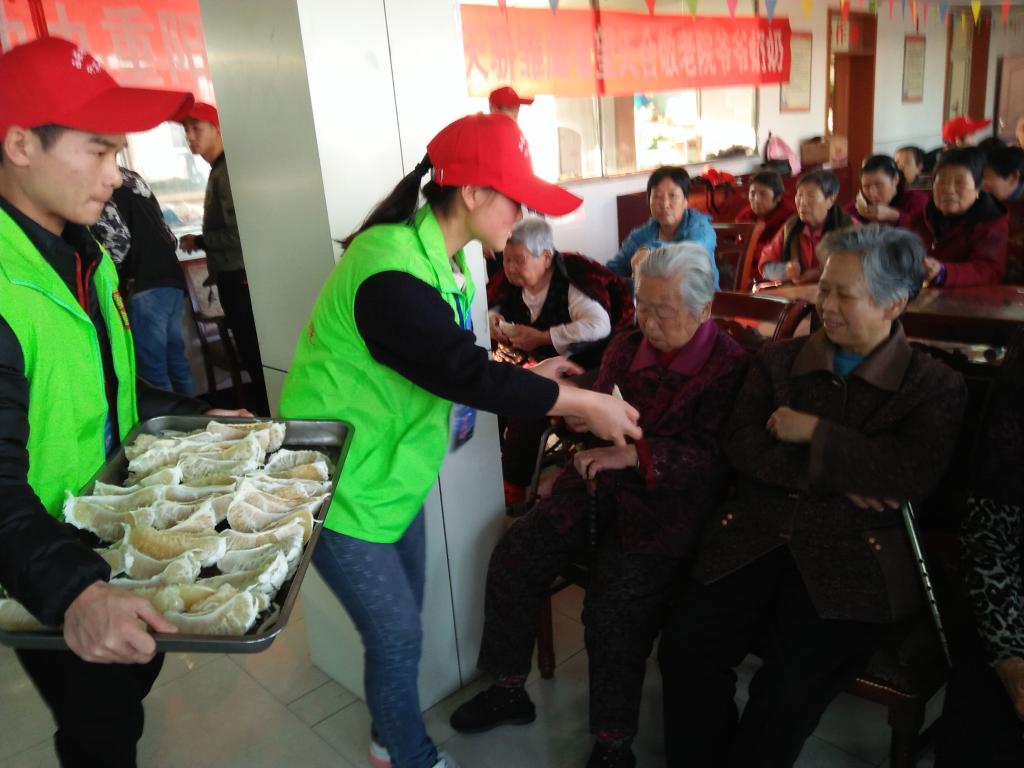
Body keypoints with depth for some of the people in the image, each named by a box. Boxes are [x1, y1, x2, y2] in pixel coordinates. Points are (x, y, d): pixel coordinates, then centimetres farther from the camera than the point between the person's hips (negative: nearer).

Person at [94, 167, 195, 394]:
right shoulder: (131, 177, 21)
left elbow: (118, 238, -13)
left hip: (144, 286, -9)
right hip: (171, 278, 9)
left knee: (152, 368, -3)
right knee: (175, 358, 15)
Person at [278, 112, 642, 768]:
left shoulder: (437, 256, 3)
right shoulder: (391, 274, -29)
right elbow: (463, 372, -30)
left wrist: (528, 375, 2)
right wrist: (583, 405, -22)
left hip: (392, 471, 9)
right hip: (342, 486, -9)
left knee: (400, 623, 21)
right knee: (397, 637, 4)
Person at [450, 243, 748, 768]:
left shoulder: (730, 365, -10)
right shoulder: (626, 347, 8)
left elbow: (716, 458, -18)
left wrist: (635, 453, -27)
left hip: (669, 500, -6)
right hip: (600, 484, 6)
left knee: (614, 605, -25)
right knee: (514, 556, -8)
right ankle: (508, 690, 12)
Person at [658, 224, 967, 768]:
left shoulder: (935, 386, 6)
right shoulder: (778, 360, 13)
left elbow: (912, 477, -10)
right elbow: (742, 446, 0)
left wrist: (814, 432, -7)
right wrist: (835, 479, -10)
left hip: (852, 559, -2)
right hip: (753, 539, 3)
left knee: (790, 686, -23)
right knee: (683, 647, -18)